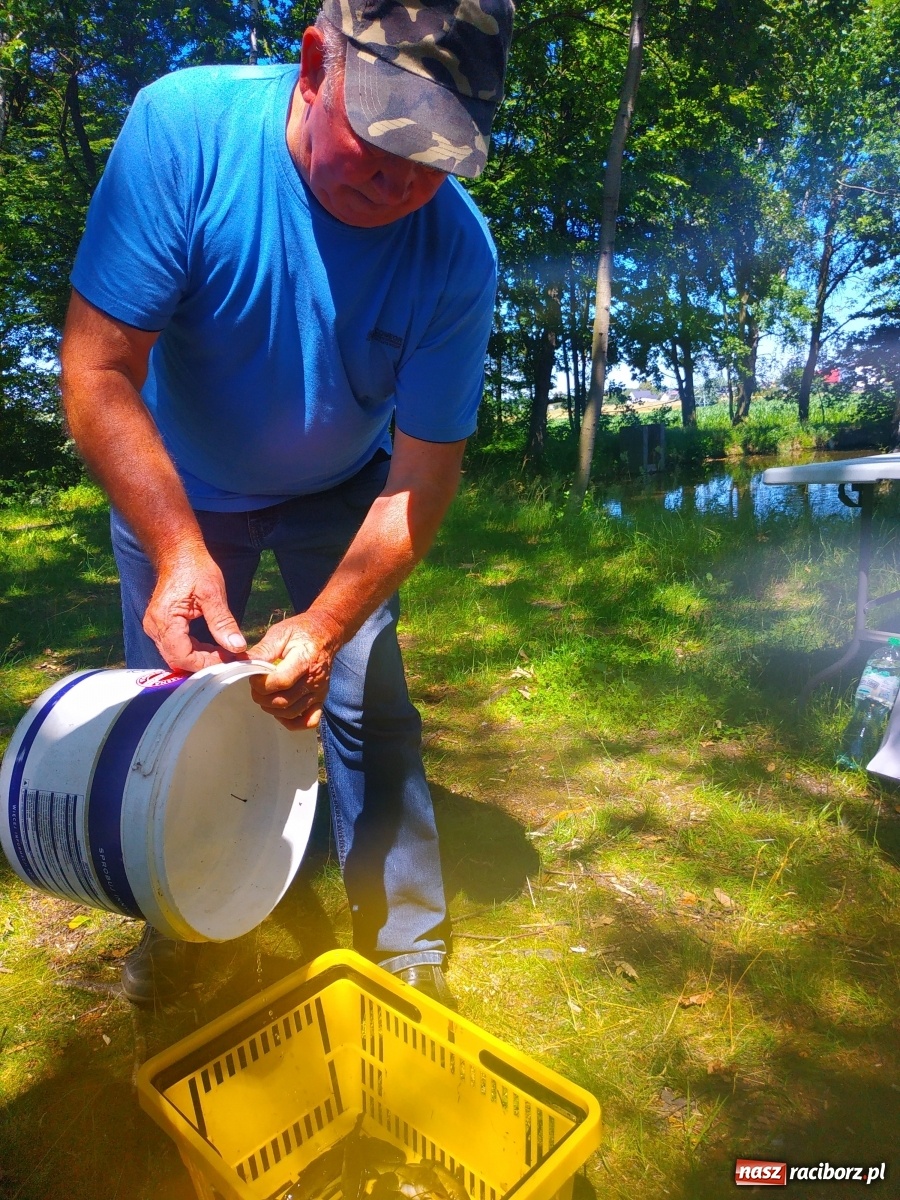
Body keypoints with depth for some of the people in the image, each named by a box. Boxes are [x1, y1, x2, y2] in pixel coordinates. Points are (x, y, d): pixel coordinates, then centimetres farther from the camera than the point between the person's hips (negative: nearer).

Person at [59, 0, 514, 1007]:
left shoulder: (456, 251, -24)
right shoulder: (183, 127, -26)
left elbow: (422, 472, -23)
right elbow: (99, 368, -26)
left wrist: (325, 629, -34)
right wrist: (179, 552, -39)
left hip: (337, 495, 0)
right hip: (173, 489, 1)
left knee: (366, 711, -5)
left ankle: (409, 945, 18)